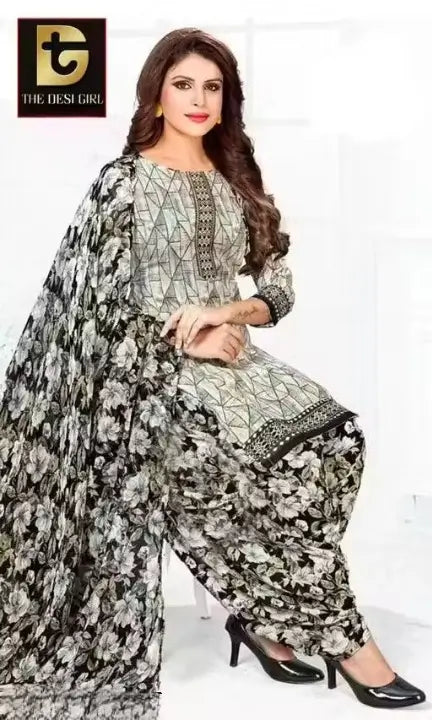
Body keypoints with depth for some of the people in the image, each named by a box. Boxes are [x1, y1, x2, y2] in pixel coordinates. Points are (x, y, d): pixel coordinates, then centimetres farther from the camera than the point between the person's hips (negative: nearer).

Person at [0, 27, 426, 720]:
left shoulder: (236, 182, 15)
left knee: (334, 435, -20)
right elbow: (100, 297, -5)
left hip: (229, 356, 5)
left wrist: (227, 313, -12)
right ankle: (341, 634, -11)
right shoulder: (124, 181, 1)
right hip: (154, 368, -5)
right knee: (273, 457, -27)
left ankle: (267, 613, -7)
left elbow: (280, 287, 9)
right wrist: (190, 342, -13)